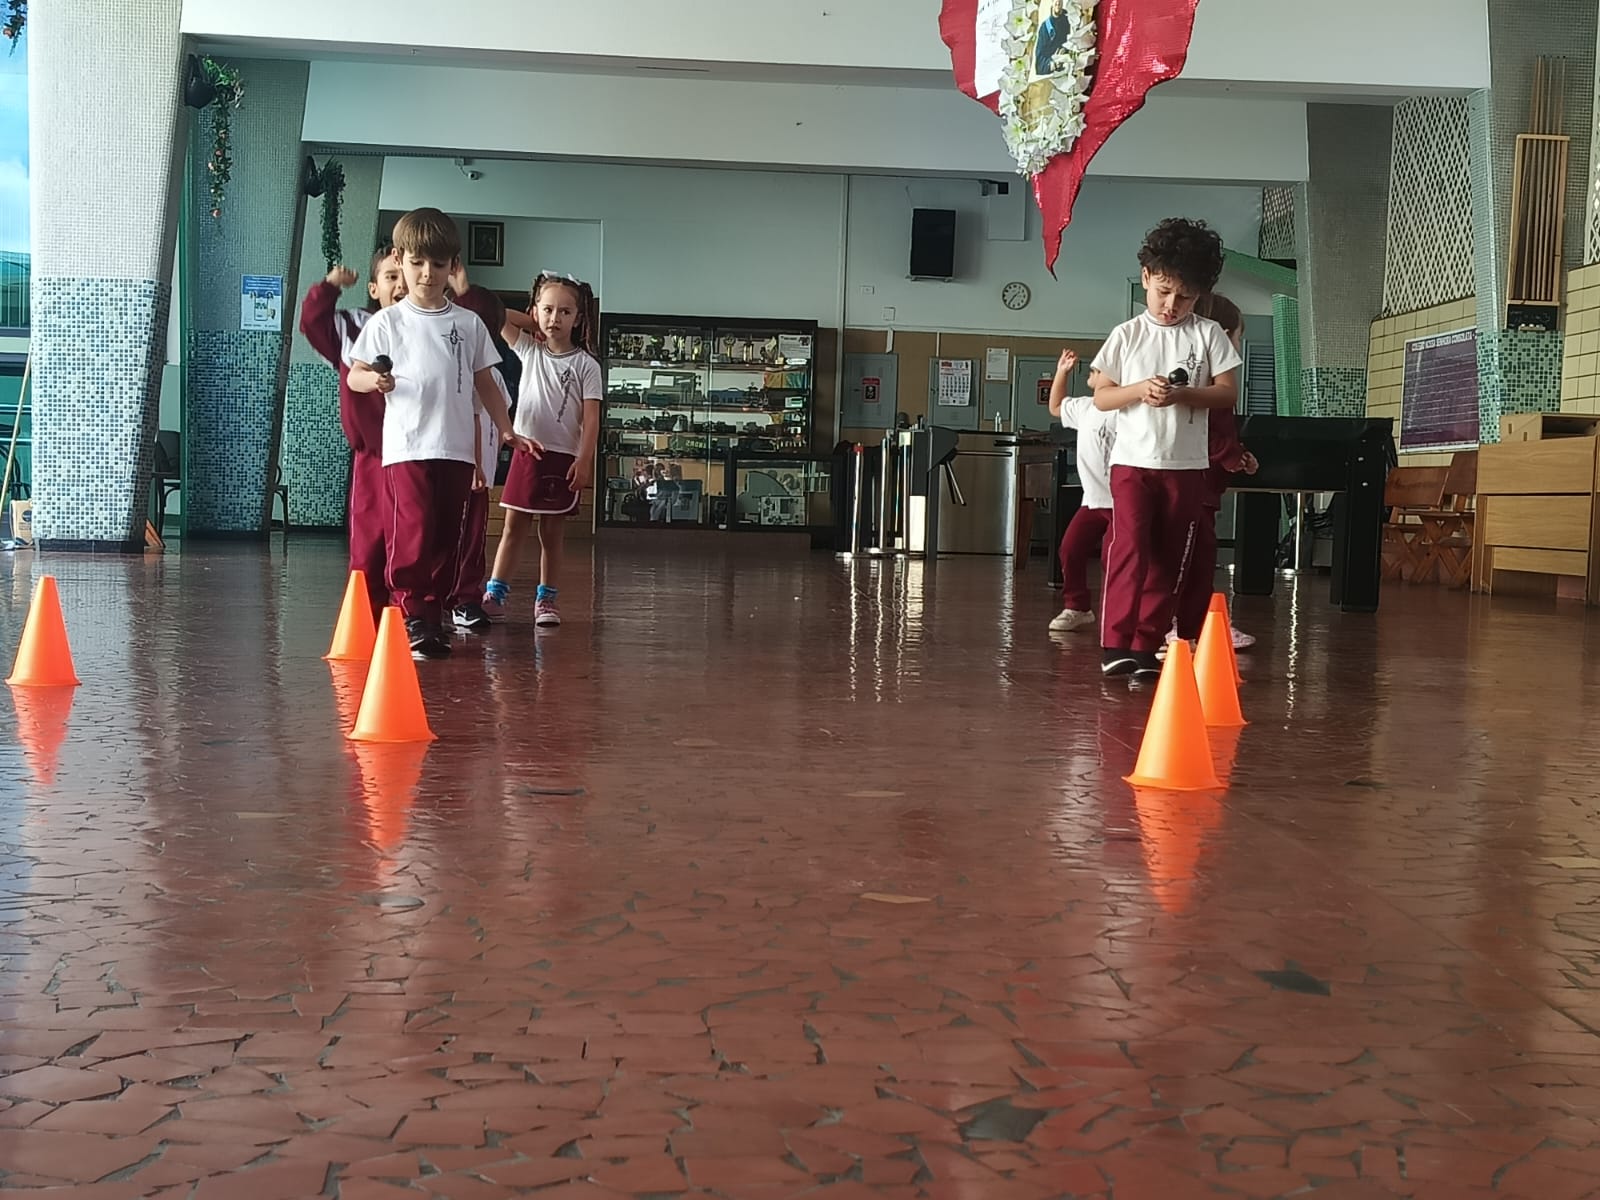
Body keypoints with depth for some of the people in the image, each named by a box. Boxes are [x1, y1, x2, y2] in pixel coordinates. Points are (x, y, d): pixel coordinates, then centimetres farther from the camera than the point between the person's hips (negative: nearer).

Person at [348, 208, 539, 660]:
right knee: (412, 533, -11)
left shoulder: (468, 324, 11)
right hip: (407, 447, -3)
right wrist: (375, 380, -19)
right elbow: (354, 375, 3)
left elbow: (485, 383, 17)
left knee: (447, 537, 5)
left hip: (457, 448, 3)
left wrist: (508, 431, 13)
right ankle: (410, 616, -2)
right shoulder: (387, 322, 4)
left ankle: (433, 615, 15)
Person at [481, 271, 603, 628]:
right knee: (514, 527, 4)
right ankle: (495, 594, 5)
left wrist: (584, 460, -15)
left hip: (563, 458, -2)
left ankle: (546, 599, 12)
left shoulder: (586, 365, -2)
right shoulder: (528, 349, 7)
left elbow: (591, 418, -7)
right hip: (526, 451, 2)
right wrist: (532, 323, 5)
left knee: (553, 533, 6)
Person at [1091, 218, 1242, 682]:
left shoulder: (1208, 334, 4)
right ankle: (1115, 643, -9)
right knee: (1129, 547, -14)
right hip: (1132, 460, -1)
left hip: (1186, 465, 2)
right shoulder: (1126, 335, 3)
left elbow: (1228, 393, 1)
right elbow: (1101, 397, 3)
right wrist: (1140, 390, -16)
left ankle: (1147, 646, 12)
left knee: (1169, 559, 4)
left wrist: (1185, 394, -16)